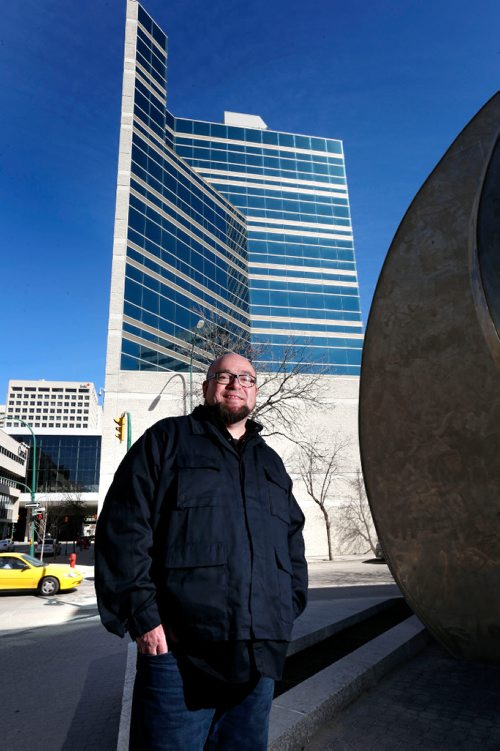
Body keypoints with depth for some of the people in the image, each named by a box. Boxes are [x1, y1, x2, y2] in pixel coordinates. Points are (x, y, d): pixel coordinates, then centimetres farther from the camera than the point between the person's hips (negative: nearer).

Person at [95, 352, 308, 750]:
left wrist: (289, 608, 10)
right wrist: (142, 616, -12)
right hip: (178, 653, -4)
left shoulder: (271, 462, 18)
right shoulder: (168, 438, 2)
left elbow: (293, 542, 22)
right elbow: (123, 528, -6)